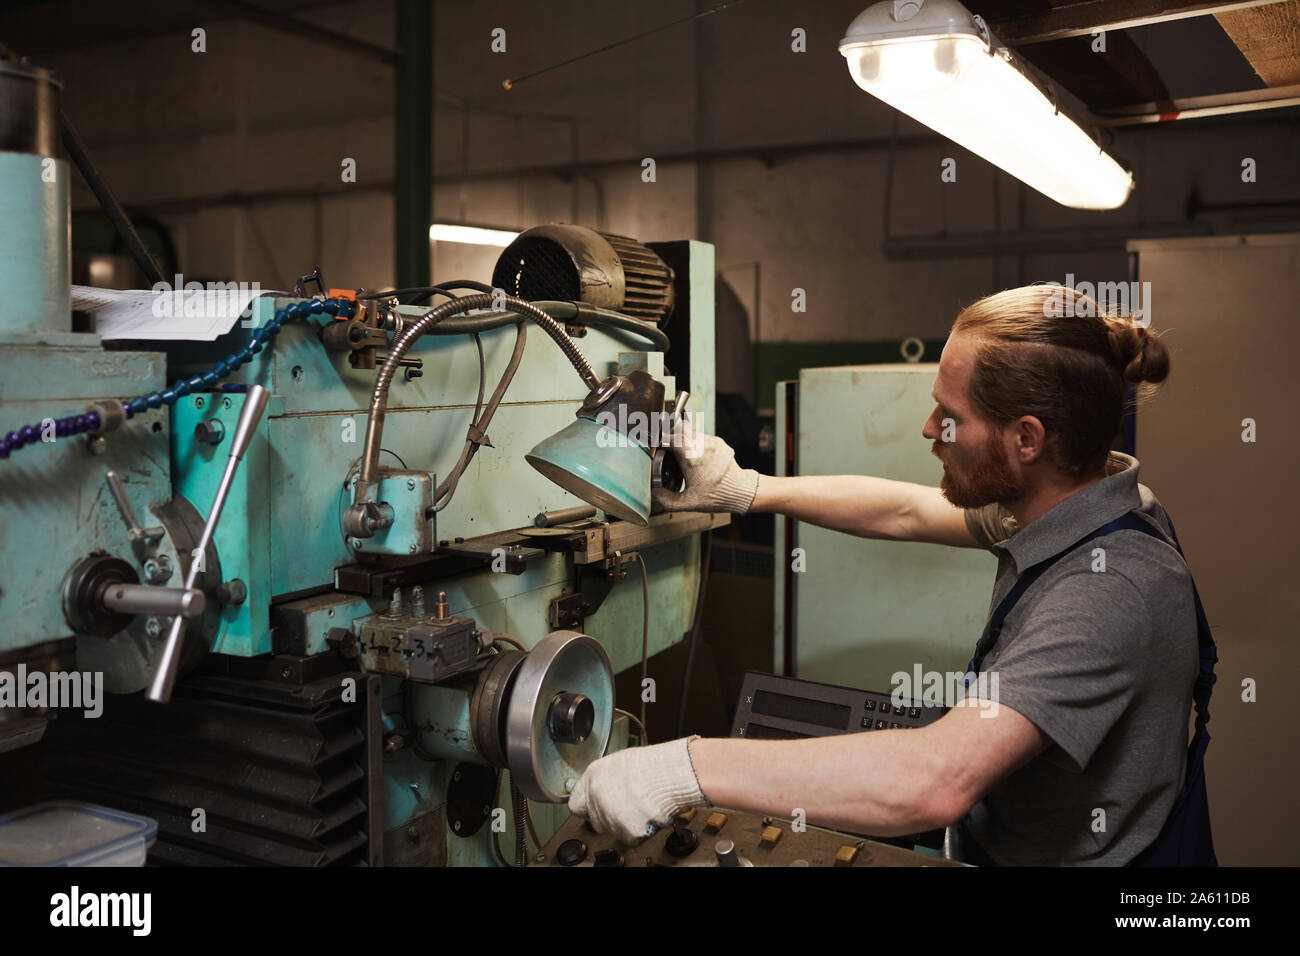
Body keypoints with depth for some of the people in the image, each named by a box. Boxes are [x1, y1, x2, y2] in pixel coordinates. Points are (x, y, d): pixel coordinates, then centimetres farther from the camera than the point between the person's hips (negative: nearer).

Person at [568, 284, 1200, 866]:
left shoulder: (1110, 590, -32)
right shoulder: (1065, 501, -5)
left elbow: (937, 780, -42)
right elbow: (908, 513, 9)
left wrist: (689, 767, -40)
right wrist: (746, 489, 11)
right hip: (993, 835, 7)